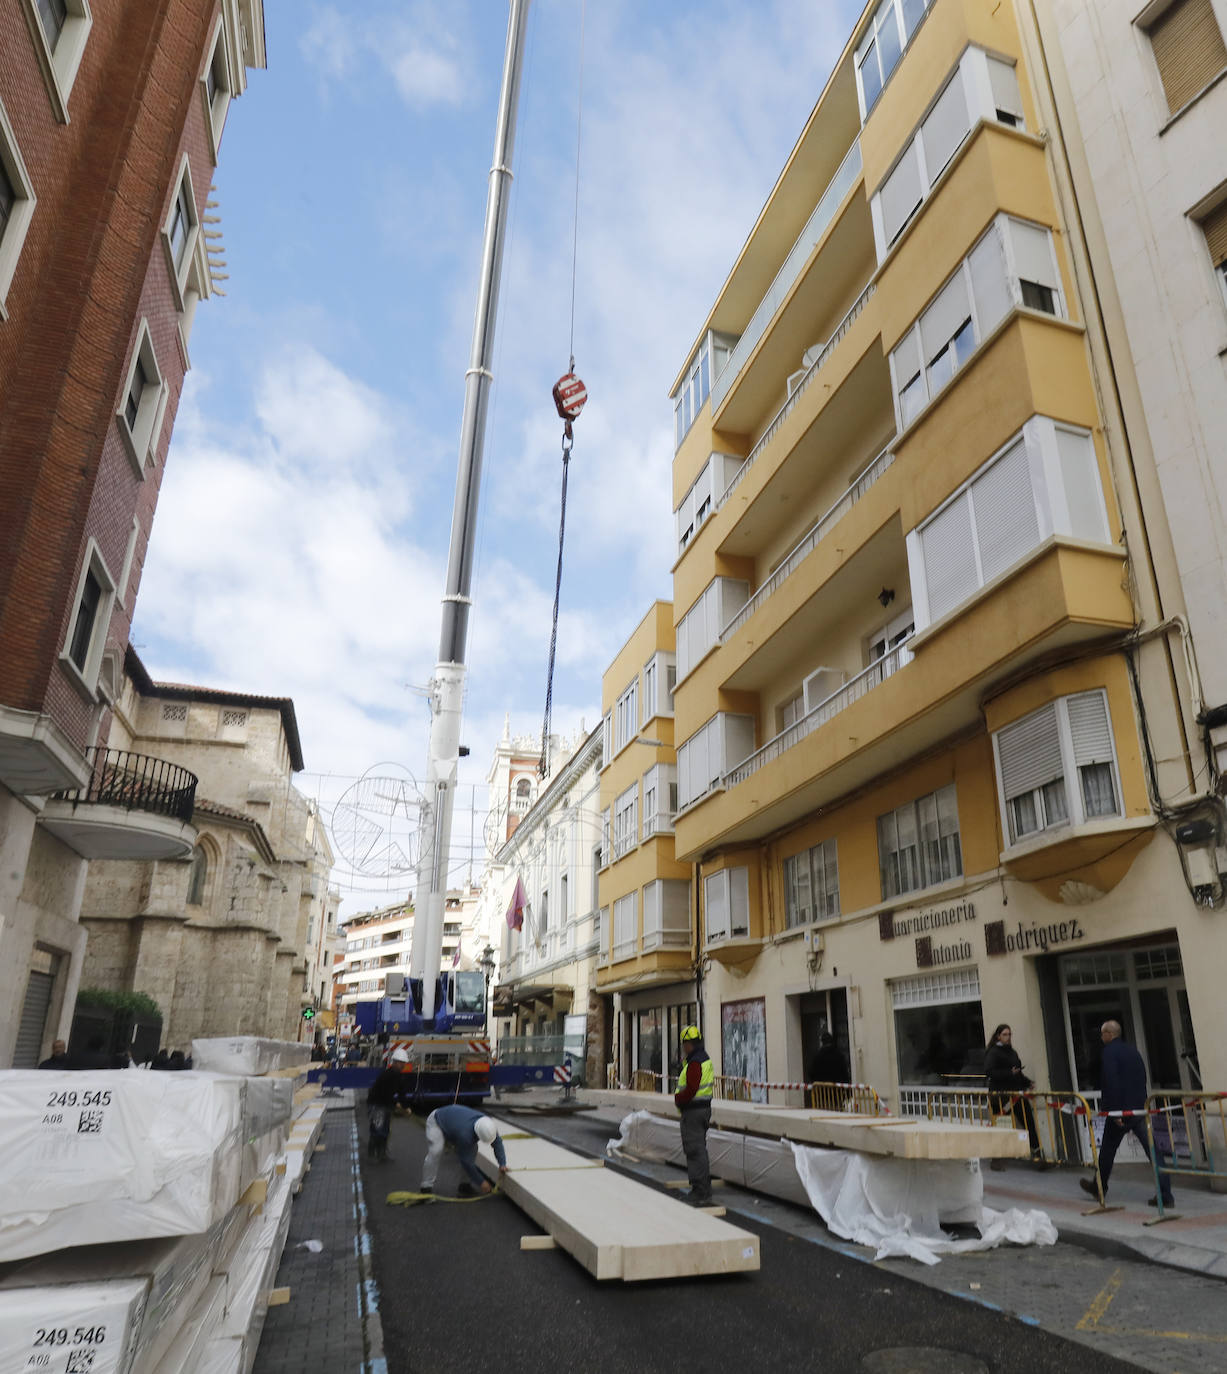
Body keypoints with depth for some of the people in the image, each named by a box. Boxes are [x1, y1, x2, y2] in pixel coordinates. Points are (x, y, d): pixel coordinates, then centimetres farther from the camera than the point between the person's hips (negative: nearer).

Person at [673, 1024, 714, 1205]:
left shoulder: (695, 1063, -21)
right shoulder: (705, 1059, 12)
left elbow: (691, 1089, -27)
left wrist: (678, 1098, -11)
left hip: (693, 1110, -11)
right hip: (704, 1108, 11)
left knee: (695, 1150, -5)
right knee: (700, 1148, 18)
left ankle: (700, 1192, -1)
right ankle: (705, 1188, 26)